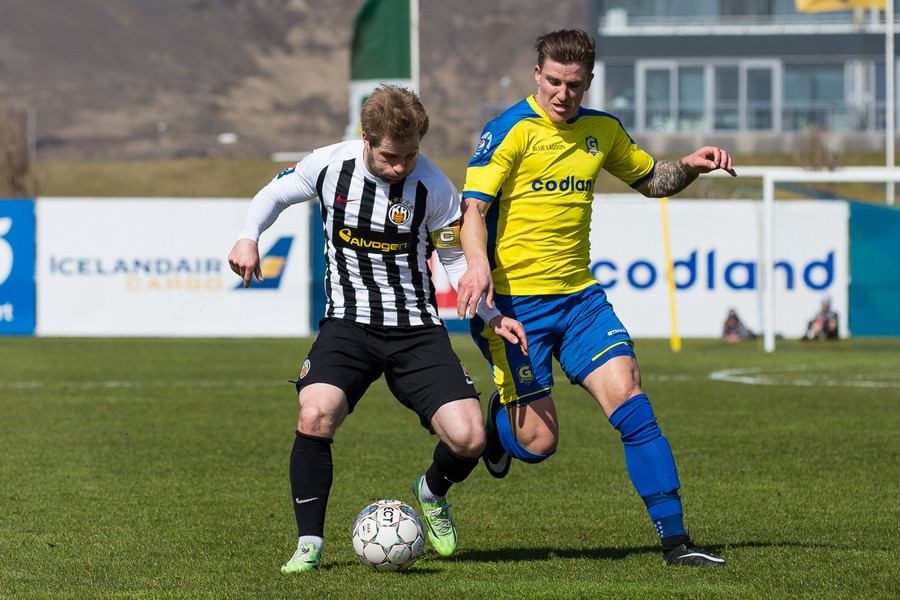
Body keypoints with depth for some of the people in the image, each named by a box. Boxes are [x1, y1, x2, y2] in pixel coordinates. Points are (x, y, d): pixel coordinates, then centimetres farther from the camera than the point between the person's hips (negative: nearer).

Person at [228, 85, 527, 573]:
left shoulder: (433, 187, -10)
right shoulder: (330, 166, -7)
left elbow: (455, 258, 5)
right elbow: (274, 194, 12)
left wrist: (491, 317, -8)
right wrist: (248, 237, -7)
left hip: (416, 327, 0)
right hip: (348, 322, 0)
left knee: (468, 438, -15)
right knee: (315, 417, -28)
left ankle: (433, 492, 23)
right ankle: (309, 543, -11)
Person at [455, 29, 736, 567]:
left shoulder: (602, 130, 9)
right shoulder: (512, 130, -9)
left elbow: (651, 179, 25)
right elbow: (473, 206, -15)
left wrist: (690, 166, 3)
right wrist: (478, 262, -35)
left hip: (579, 296, 5)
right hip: (513, 300, -5)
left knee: (628, 398, -13)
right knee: (537, 443, -5)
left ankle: (675, 539, -11)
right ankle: (498, 421, 33)